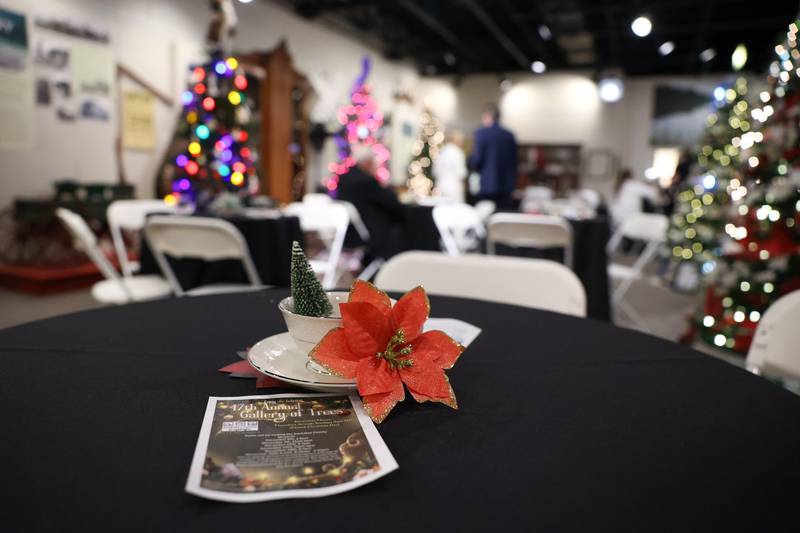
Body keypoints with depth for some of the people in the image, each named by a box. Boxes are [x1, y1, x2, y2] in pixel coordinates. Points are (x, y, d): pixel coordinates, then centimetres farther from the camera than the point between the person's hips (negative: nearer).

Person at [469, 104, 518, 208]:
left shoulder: (481, 133, -7)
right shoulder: (510, 135, 7)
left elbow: (477, 159, -9)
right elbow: (514, 161, 11)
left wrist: (471, 160, 13)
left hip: (487, 185, -5)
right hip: (506, 186, 5)